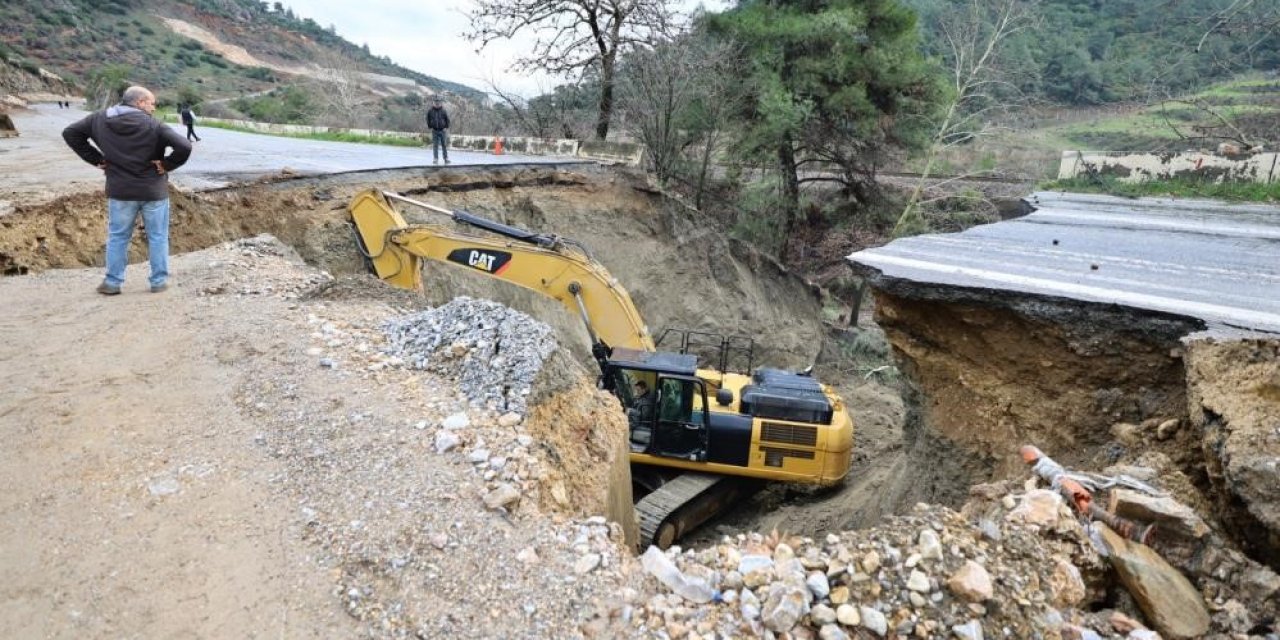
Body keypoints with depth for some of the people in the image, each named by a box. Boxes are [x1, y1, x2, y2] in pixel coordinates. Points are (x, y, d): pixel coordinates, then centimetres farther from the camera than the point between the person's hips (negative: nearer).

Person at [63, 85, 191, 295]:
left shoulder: (99, 120, 2)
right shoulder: (153, 125, -13)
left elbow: (70, 133, 8)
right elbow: (184, 147, -25)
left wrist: (95, 159, 8)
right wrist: (167, 165, -10)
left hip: (120, 191, 3)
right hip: (153, 190, -3)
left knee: (117, 237, 14)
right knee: (157, 237, 9)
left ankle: (112, 282, 18)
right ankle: (159, 281, 13)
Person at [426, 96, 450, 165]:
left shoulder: (443, 111, -2)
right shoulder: (430, 111, 0)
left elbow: (447, 120, 6)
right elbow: (428, 120, 11)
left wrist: (446, 127, 0)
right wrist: (430, 127, 5)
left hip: (442, 130, -1)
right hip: (434, 131, 1)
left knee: (444, 145, 3)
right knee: (435, 145, 0)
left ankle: (446, 159, 10)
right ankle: (436, 159, 2)